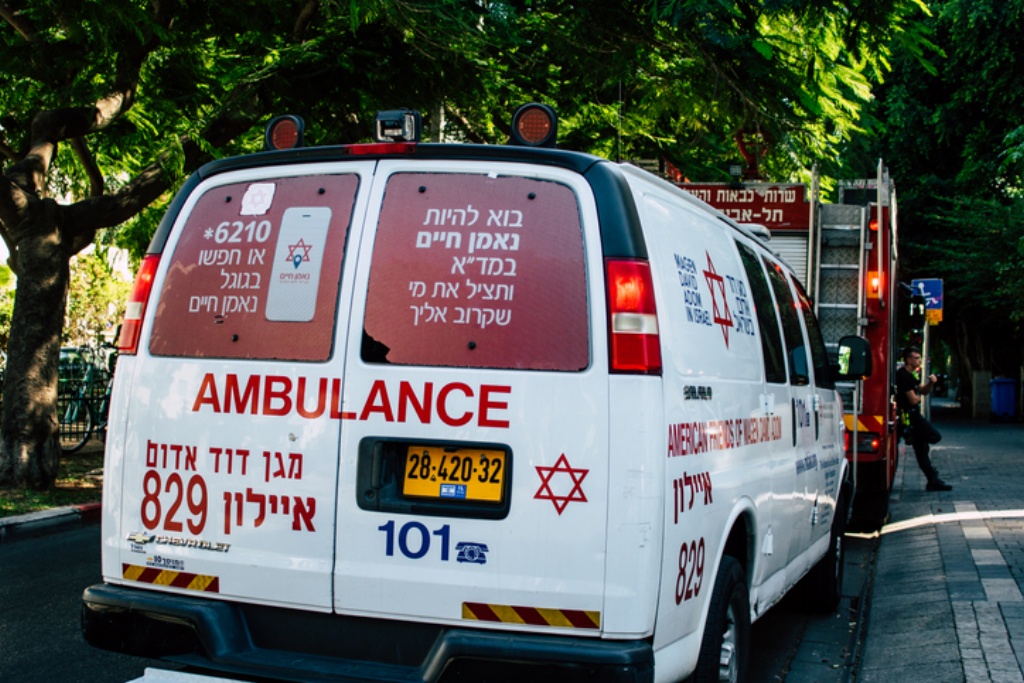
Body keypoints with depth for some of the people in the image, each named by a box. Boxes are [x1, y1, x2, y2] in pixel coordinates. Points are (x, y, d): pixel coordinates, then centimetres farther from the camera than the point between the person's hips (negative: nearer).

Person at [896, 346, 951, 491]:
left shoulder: (911, 374, 16)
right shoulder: (904, 376, -18)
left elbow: (923, 391, 20)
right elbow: (913, 400, -21)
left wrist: (931, 383, 0)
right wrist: (918, 396, 2)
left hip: (913, 415, 10)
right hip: (909, 416, -10)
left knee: (921, 449, 11)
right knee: (935, 436, -12)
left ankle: (933, 481, 15)